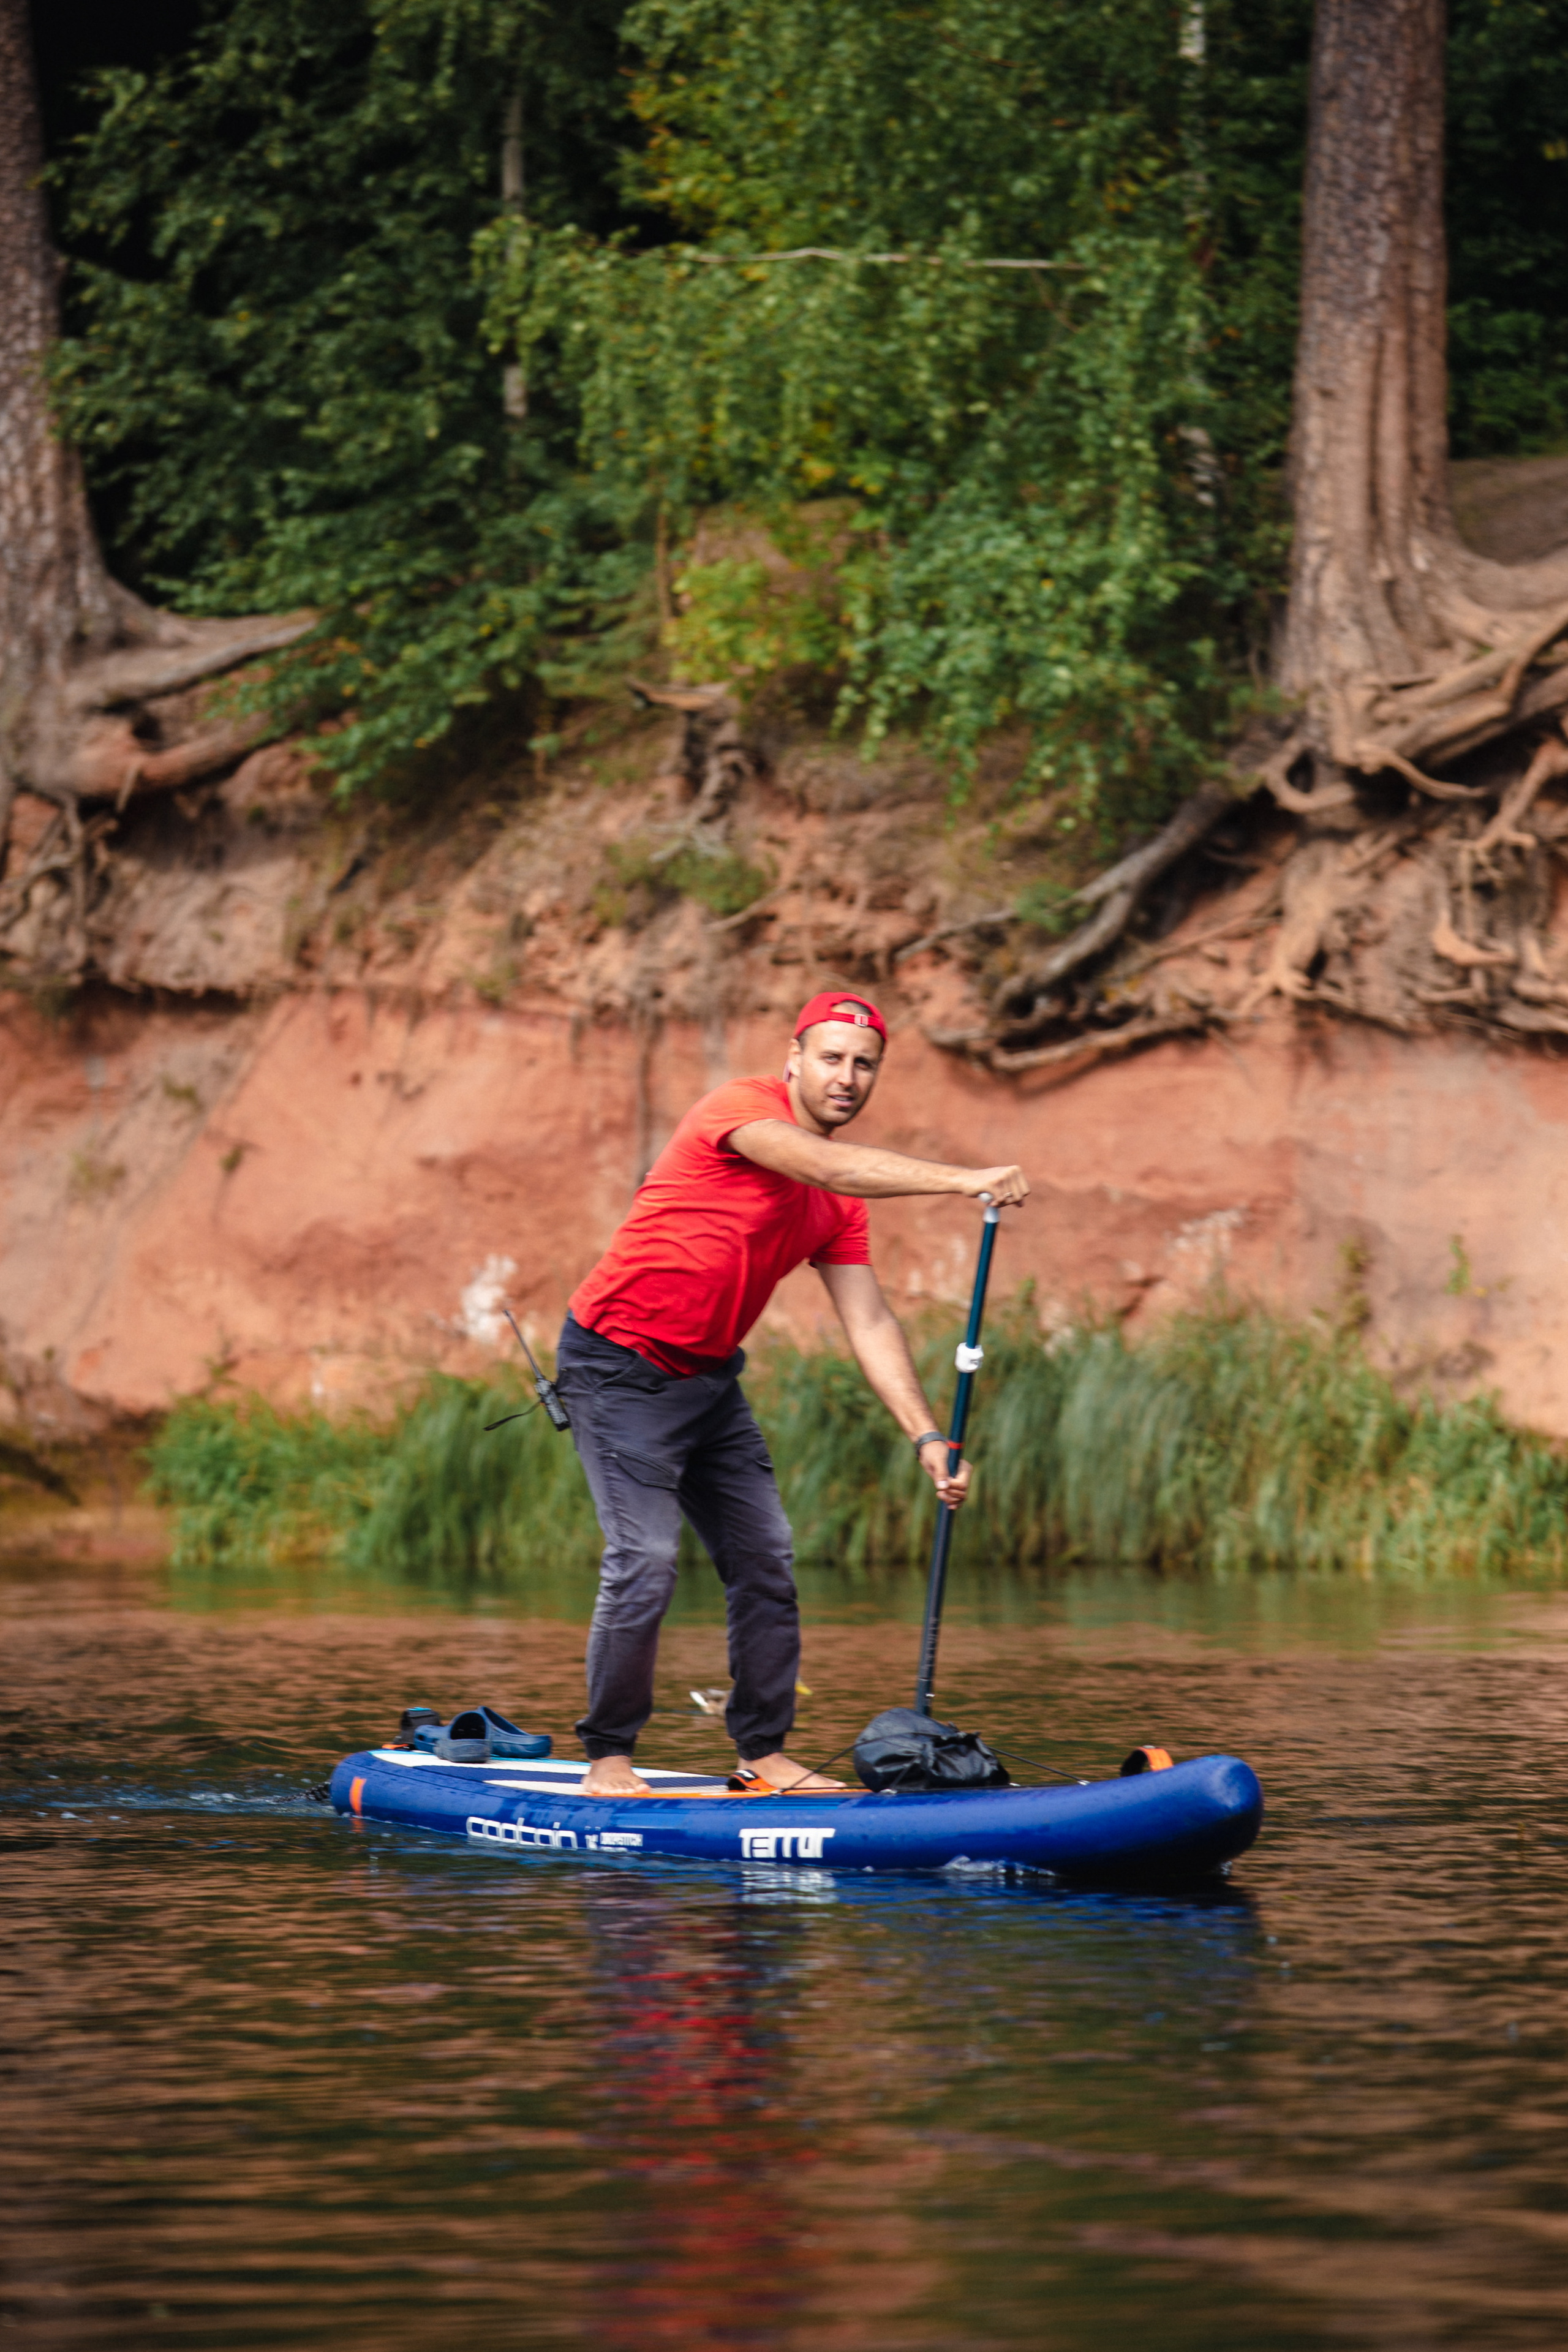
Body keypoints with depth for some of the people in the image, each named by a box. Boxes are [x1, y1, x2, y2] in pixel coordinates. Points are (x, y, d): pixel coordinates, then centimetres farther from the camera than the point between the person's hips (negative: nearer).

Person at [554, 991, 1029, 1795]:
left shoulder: (841, 1203, 8)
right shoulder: (741, 1106, -15)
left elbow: (870, 1321, 5)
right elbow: (828, 1167, -33)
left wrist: (926, 1436, -5)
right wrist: (960, 1181, -41)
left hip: (708, 1375, 9)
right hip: (620, 1365, -9)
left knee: (765, 1561, 5)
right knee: (644, 1561, -15)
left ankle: (762, 1753, 12)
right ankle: (607, 1758, -3)